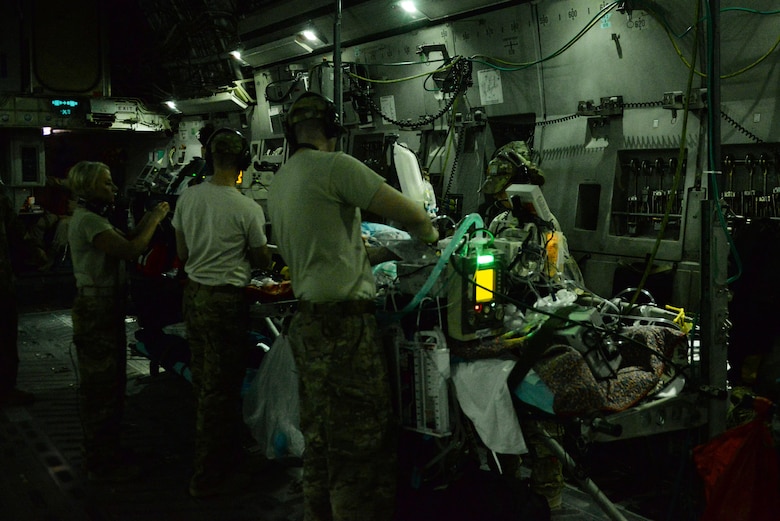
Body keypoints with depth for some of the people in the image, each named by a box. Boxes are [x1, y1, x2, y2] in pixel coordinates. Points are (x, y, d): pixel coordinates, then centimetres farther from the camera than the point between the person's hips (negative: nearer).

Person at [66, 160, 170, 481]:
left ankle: (106, 452, 30)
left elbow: (125, 239, 17)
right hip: (96, 310, -11)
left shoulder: (92, 218, 15)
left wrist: (148, 218, 5)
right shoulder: (87, 220, -18)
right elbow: (131, 250, -25)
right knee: (101, 385, -3)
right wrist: (155, 220, -13)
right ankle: (101, 464, 6)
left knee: (110, 382, 18)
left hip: (105, 308, 11)